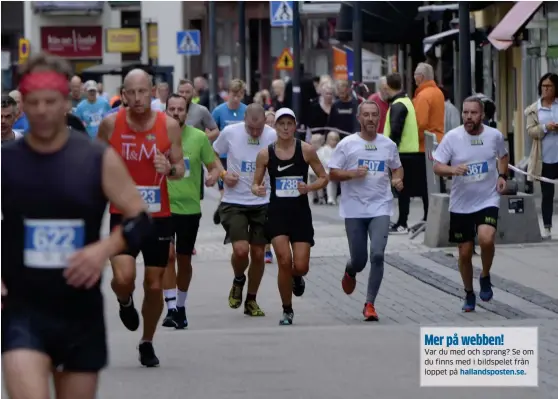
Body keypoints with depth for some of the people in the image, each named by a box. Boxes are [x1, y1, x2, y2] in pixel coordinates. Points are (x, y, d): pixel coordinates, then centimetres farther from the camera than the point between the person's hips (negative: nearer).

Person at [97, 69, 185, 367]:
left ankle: (147, 343, 29)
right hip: (122, 214, -1)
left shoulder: (169, 125, -5)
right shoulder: (111, 124, -5)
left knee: (154, 285, 6)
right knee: (123, 278, -20)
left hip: (158, 215, 1)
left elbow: (180, 168, 2)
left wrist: (170, 169, -19)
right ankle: (125, 301, 19)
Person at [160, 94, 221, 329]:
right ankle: (171, 308, -15)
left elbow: (213, 165, 5)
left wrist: (214, 175, -16)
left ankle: (181, 307, 28)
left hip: (190, 207, 1)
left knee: (184, 259, 10)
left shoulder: (199, 137, 0)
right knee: (168, 255, -16)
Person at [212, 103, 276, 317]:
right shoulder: (230, 132, -7)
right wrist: (223, 174, -6)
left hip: (262, 203, 1)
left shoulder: (273, 136, -7)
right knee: (241, 249, -16)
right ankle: (238, 280, 18)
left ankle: (251, 301, 23)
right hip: (234, 202, -1)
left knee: (258, 253, 5)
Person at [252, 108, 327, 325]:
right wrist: (257, 190, -16)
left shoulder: (306, 150, -4)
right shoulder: (265, 154, -1)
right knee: (284, 261, -13)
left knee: (301, 266, -6)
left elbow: (323, 178, 4)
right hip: (277, 212, 0)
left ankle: (297, 278, 36)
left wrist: (309, 187, -16)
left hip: (301, 212, 0)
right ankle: (287, 311, 7)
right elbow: (255, 184, 7)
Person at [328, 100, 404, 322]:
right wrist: (353, 173, -18)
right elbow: (332, 174, -1)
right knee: (359, 259, 4)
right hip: (354, 210, -1)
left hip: (380, 208, 1)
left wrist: (398, 179, -1)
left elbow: (397, 168, 21)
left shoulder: (389, 145, 7)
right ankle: (350, 271, 44)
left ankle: (370, 304, -3)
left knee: (377, 255, -15)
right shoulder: (347, 144, -2)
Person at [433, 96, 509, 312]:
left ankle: (485, 278, 2)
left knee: (486, 239, -26)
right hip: (461, 204, 1)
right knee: (465, 253, 7)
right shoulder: (452, 137, -10)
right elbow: (437, 167, -8)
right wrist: (453, 169, -28)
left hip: (488, 200, -1)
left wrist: (502, 176, 0)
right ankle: (469, 294, 29)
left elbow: (503, 156, 16)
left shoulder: (495, 136, -5)